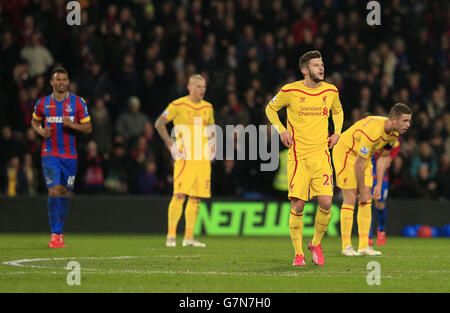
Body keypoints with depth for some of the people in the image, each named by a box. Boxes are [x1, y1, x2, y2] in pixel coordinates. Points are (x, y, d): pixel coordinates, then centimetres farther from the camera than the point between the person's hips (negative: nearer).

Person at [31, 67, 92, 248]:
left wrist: (72, 125, -16)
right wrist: (41, 131, -2)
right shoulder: (42, 103, 4)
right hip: (50, 155, -1)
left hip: (70, 156, 1)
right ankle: (55, 234, -10)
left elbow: (88, 128, 3)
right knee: (54, 191, -14)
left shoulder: (78, 103, 1)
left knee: (65, 193, 7)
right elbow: (34, 122, 20)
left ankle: (59, 232, 22)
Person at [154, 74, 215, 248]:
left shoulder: (208, 108, 14)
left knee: (196, 197, 4)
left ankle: (189, 237, 9)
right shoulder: (178, 105, -2)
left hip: (203, 158, 5)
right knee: (179, 195, -13)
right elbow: (159, 124, 1)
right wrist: (170, 144, -5)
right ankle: (171, 236, -9)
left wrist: (212, 147, 13)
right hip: (184, 157, -5)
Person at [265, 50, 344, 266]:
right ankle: (298, 253, 7)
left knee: (326, 202, -10)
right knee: (297, 205, -7)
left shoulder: (330, 91, 5)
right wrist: (281, 130, -2)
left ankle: (316, 244, 14)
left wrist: (337, 132, 11)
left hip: (321, 155, 2)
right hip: (298, 156, -2)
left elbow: (338, 111, 26)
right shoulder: (290, 91, -4)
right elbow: (271, 109, 12)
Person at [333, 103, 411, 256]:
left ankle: (364, 245, 1)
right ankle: (346, 246, -7)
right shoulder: (372, 130, -36)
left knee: (367, 201, 1)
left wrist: (379, 185, 1)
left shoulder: (394, 132, -10)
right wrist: (362, 190, -21)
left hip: (363, 156, 8)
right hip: (345, 153, -8)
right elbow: (359, 164, -30)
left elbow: (383, 157, 4)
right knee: (350, 198, -11)